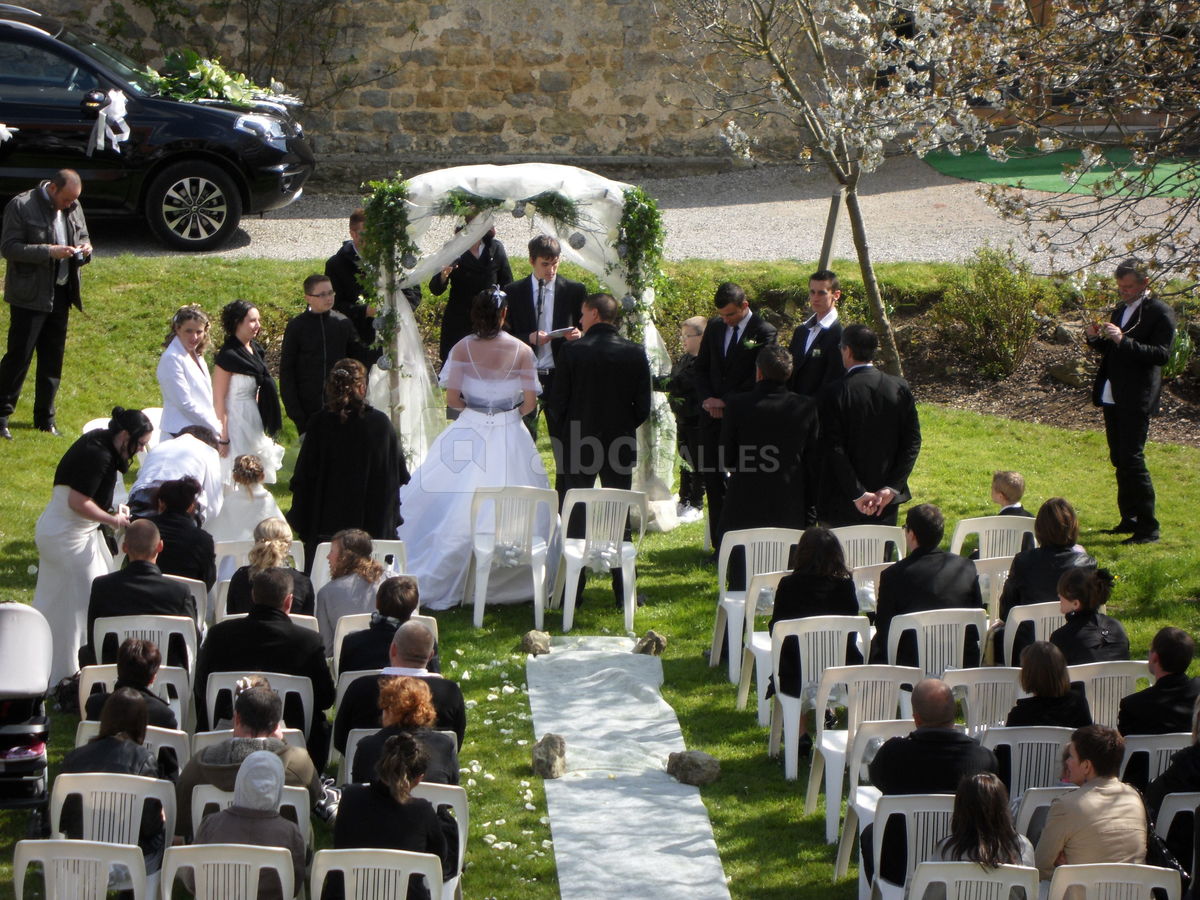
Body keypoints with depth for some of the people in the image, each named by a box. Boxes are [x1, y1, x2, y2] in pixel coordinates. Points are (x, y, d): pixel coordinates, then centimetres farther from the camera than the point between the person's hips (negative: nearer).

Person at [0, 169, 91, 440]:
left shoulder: (73, 207, 8)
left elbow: (83, 237, 21)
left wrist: (84, 249, -3)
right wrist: (49, 252, -23)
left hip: (60, 294, 6)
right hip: (30, 295, -6)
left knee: (52, 358, 11)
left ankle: (45, 418, 20)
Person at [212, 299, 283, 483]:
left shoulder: (255, 349, 6)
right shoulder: (228, 356, -18)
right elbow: (218, 400, -17)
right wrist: (223, 438, -18)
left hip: (254, 420, 8)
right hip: (236, 421, -8)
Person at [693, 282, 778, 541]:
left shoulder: (764, 332, -6)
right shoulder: (714, 326, 11)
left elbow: (758, 378, -11)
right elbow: (701, 367, 15)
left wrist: (726, 402, -14)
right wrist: (707, 398, -2)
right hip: (712, 414, 5)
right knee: (713, 477, 5)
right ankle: (720, 544, 10)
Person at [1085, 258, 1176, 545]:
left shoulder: (1159, 313, -10)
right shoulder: (1121, 310, 16)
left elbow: (1161, 354, -19)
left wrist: (1123, 340, -27)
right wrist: (1095, 338, 0)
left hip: (1136, 400, -8)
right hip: (1112, 398, 9)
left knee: (1131, 460, -12)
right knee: (1119, 460, 12)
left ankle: (1148, 528, -8)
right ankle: (1129, 520, 21)